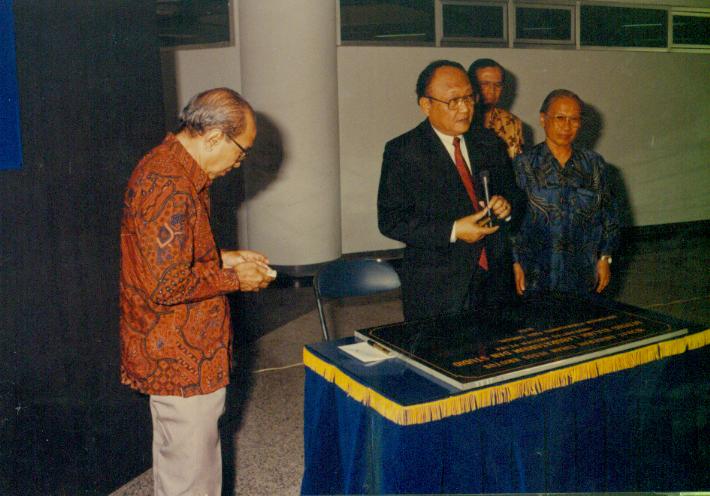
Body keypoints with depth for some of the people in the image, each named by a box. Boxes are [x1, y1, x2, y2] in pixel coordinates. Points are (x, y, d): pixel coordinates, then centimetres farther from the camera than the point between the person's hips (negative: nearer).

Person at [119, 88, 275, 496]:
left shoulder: (170, 166, 9)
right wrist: (234, 280, -15)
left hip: (174, 350, 10)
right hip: (181, 355, -10)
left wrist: (225, 258, 8)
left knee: (180, 451, 24)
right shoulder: (170, 187, -25)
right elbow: (166, 285, -28)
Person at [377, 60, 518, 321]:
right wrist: (453, 231, -19)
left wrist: (506, 206, -5)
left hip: (493, 280, 5)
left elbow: (511, 191, 19)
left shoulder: (489, 143, 9)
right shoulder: (402, 151, -8)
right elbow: (391, 221, -12)